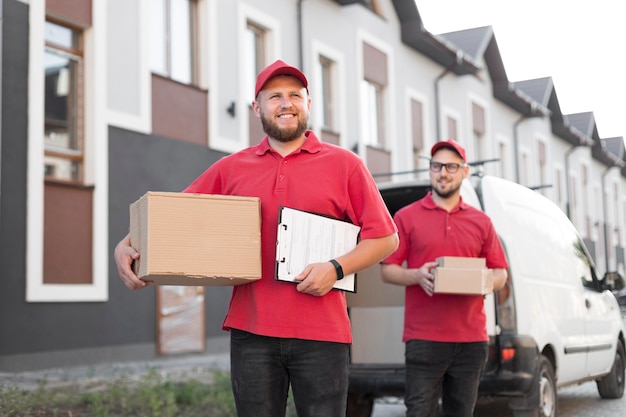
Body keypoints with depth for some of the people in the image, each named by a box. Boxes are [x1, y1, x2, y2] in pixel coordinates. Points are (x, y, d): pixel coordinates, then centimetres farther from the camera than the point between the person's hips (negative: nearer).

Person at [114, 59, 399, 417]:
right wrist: (127, 246, -6)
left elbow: (385, 238, 2)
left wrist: (337, 268, -12)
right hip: (252, 333, 2)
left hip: (321, 334, -1)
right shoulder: (231, 169, 11)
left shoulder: (345, 164, 4)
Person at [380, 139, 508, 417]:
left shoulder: (481, 222, 13)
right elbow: (387, 270, 3)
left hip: (471, 337, 3)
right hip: (423, 338, -3)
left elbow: (501, 274, 14)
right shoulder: (406, 217, 5)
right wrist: (417, 276, -16)